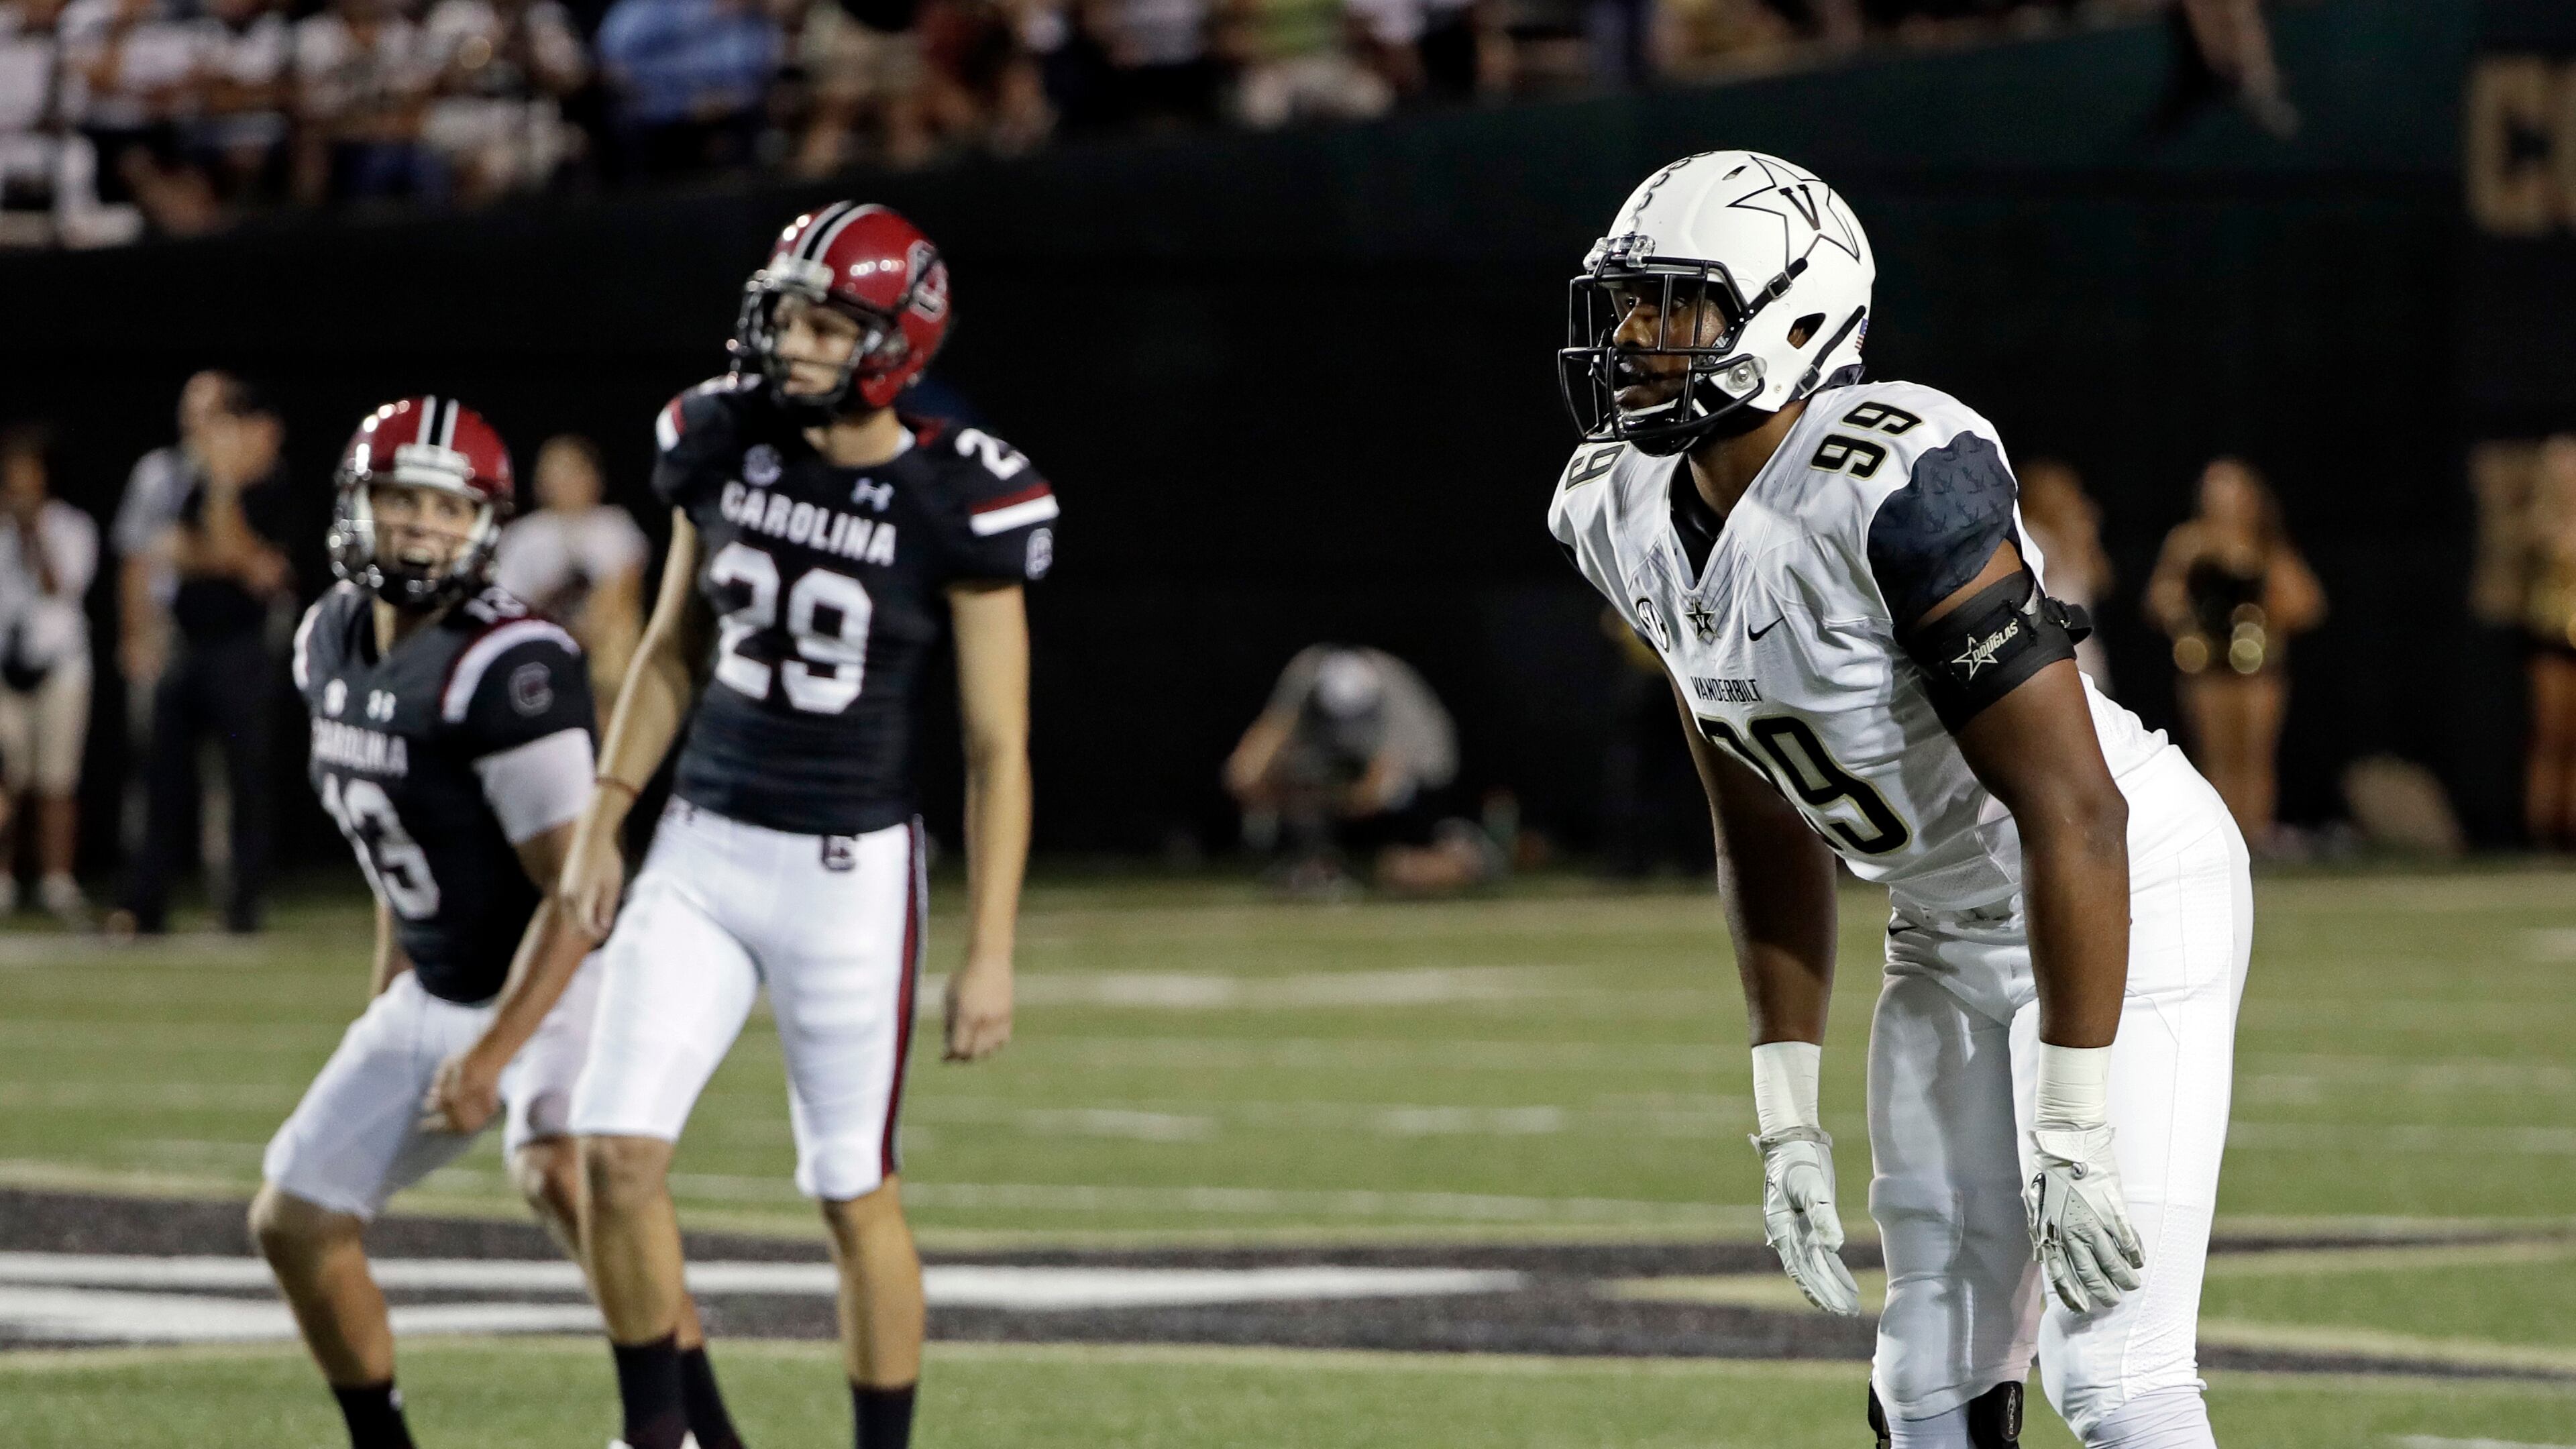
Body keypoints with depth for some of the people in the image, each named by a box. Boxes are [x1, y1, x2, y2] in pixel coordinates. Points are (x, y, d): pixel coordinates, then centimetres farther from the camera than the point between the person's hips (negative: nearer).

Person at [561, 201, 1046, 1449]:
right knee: (619, 1147, -6)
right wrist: (601, 825, 9)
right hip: (702, 846, 4)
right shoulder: (727, 444, 0)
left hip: (849, 870, -4)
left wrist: (990, 951, -10)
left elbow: (996, 748, -8)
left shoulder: (956, 505, -12)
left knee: (854, 1192, 4)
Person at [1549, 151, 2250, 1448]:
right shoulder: (1624, 514, -3)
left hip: (2123, 895, -8)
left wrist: (2076, 1135, -27)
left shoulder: (1894, 488, -29)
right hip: (1948, 928, 8)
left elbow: (2073, 812, -28)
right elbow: (1766, 829, 10)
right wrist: (1787, 1119, 7)